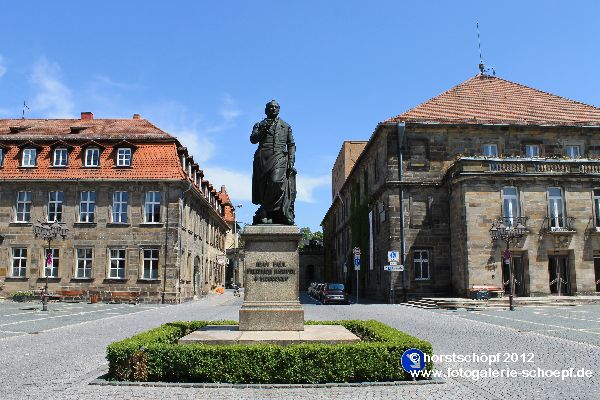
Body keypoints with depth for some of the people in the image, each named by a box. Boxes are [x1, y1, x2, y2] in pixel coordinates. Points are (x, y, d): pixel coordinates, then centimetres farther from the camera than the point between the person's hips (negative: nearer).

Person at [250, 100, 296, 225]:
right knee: (263, 185, -8)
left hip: (280, 157, 0)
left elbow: (291, 145, 17)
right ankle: (265, 215, -3)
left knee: (277, 181, -22)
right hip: (263, 158, 1)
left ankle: (264, 212, -13)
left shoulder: (286, 126, 23)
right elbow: (253, 139, 6)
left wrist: (291, 160, 4)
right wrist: (263, 130, -9)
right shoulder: (260, 125, 21)